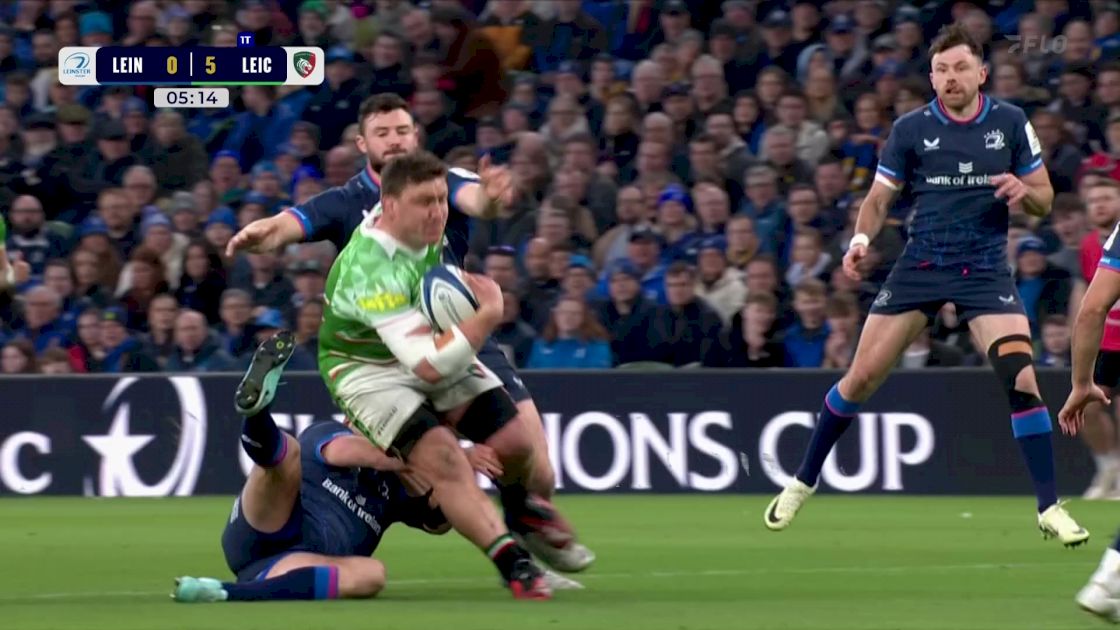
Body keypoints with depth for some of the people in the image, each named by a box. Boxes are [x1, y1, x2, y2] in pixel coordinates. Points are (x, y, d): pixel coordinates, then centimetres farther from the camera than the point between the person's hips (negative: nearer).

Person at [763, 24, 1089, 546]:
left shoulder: (1010, 122, -1)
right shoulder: (910, 129, -2)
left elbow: (1044, 199, 6)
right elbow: (879, 198, 4)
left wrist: (1023, 191, -17)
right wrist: (861, 237, -17)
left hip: (985, 269, -1)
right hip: (920, 265, 1)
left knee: (1021, 377, -18)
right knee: (861, 377, 0)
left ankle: (1049, 508, -8)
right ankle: (802, 483, 20)